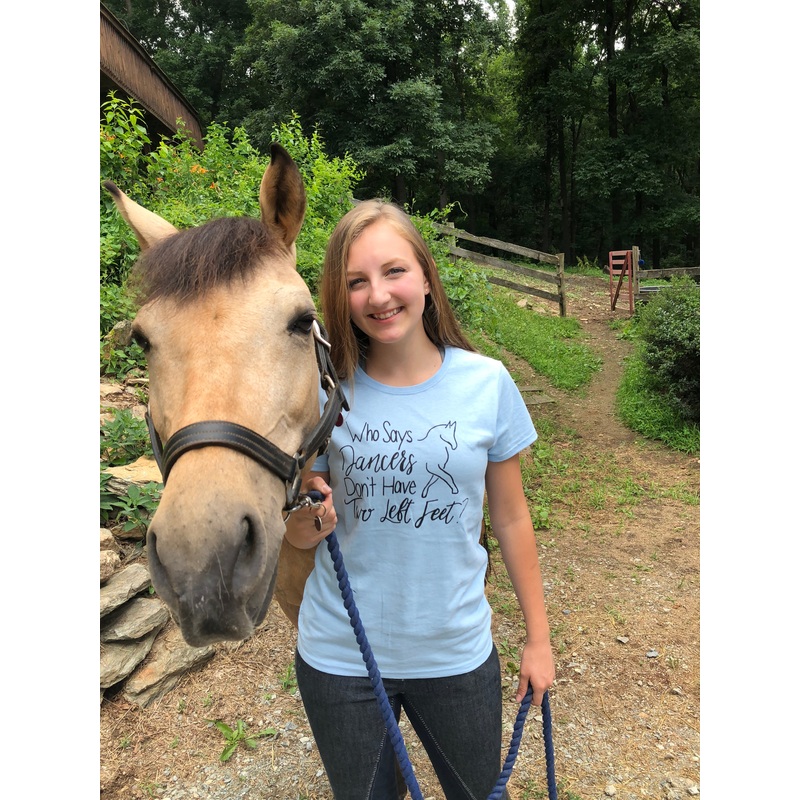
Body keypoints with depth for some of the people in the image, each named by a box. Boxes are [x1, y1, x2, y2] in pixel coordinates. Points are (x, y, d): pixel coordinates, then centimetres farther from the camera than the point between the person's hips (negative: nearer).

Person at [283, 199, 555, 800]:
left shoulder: (487, 384, -11)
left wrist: (539, 638, 4)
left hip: (458, 652, 1)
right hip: (341, 655, 0)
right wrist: (314, 517, -25)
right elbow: (299, 537, -2)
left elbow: (511, 517, -1)